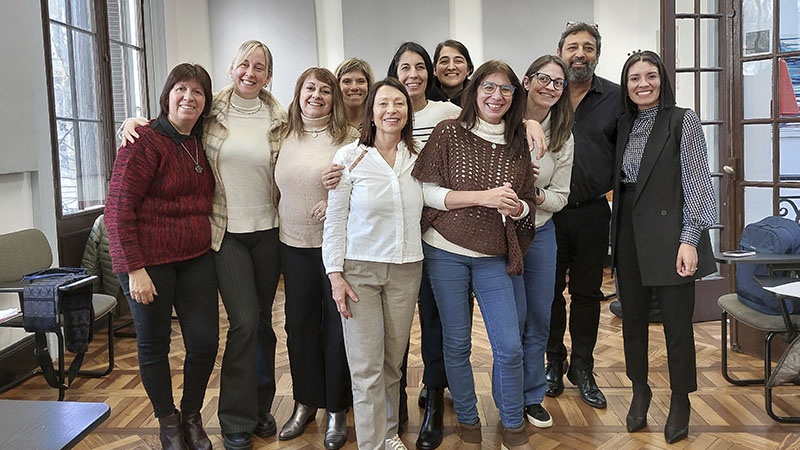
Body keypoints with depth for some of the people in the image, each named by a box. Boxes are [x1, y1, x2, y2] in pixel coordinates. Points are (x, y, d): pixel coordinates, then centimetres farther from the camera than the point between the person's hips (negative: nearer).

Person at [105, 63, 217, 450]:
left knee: (205, 341, 4)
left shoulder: (200, 143, 9)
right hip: (148, 260, -5)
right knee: (153, 344, 8)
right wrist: (135, 269, -18)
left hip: (195, 257, 6)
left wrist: (207, 243, 9)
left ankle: (192, 416, 27)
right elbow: (118, 210, -14)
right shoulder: (145, 141, -11)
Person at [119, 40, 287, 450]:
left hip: (267, 229, 3)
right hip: (226, 231, -2)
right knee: (244, 321, -9)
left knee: (262, 320, 12)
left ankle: (261, 407, 30)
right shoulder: (210, 111, -1)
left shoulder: (278, 119, 3)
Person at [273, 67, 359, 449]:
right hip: (294, 244, 4)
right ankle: (305, 403, 29)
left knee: (337, 324, 4)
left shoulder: (350, 137, -5)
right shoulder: (285, 136, 8)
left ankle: (336, 410, 21)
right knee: (299, 323, 12)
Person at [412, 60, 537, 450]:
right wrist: (483, 198, -16)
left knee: (509, 347, 0)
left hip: (494, 258, 2)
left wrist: (517, 207, -11)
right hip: (445, 253, -2)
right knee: (457, 345, 8)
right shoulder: (448, 132, -5)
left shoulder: (518, 143, 6)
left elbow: (528, 200, 14)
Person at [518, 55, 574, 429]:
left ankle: (532, 397, 32)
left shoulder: (564, 137, 0)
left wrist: (534, 193, -18)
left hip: (540, 233, 4)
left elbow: (560, 197, 2)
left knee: (539, 319, 12)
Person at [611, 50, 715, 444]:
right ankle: (640, 393, 29)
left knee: (677, 323, 1)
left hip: (668, 233, -5)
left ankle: (680, 402, 20)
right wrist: (616, 235, 7)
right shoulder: (625, 126, 12)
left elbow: (698, 183, -8)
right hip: (629, 235, 5)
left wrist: (689, 239, -15)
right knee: (633, 319, 11)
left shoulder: (683, 120, -3)